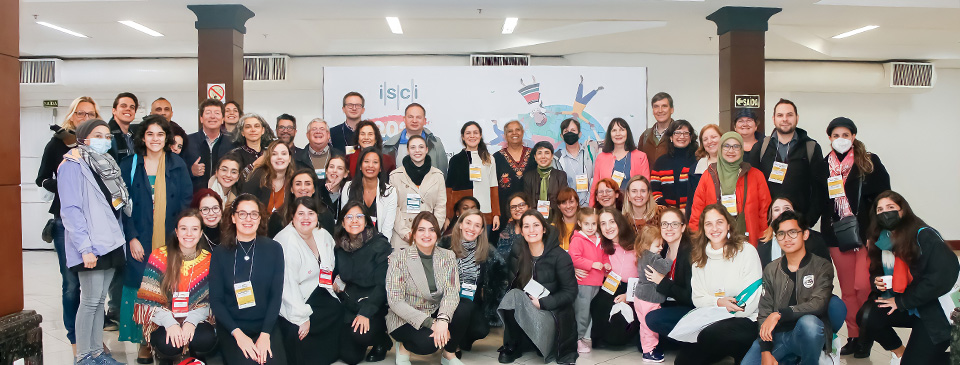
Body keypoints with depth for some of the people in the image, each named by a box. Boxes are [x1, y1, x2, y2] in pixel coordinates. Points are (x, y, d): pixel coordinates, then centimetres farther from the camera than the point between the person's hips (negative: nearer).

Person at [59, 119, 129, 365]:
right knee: (90, 301, -4)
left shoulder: (106, 164, 16)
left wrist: (119, 238, 10)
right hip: (91, 247, -7)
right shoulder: (73, 166, -7)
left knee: (100, 300, 11)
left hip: (110, 244, 7)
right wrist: (85, 248, -20)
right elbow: (70, 210, -15)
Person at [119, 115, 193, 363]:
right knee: (142, 288, 1)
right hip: (140, 243, 0)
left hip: (171, 240, 0)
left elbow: (187, 202, 3)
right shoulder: (129, 166, 5)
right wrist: (132, 238, -7)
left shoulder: (178, 165, 6)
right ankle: (144, 342, 12)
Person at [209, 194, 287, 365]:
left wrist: (265, 334, -12)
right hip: (232, 327, 0)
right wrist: (237, 333, -13)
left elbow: (276, 295, -1)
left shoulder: (273, 248, 1)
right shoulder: (220, 252, 1)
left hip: (266, 324, 1)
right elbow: (215, 299, -1)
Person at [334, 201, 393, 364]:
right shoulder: (339, 247, 4)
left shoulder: (380, 245, -9)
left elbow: (383, 285, -13)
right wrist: (337, 283, -6)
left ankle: (382, 341, 5)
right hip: (349, 306, 4)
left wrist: (366, 312, -23)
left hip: (375, 307, -3)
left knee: (361, 334, -30)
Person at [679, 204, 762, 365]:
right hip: (711, 322, 4)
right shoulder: (699, 257, 12)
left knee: (710, 334, -35)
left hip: (744, 320, -4)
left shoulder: (746, 251, -2)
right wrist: (718, 302, -12)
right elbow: (697, 298, 9)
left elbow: (753, 299, -7)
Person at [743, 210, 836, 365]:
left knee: (808, 321, -36)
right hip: (777, 335, 2)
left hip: (809, 335, -2)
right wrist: (766, 352, -8)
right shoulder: (771, 270, 10)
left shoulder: (822, 266, 1)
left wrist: (779, 314, -23)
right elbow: (764, 312, 3)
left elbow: (818, 304, -16)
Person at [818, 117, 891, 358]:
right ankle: (853, 336, 20)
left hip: (867, 234, -3)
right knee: (847, 290, 9)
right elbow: (818, 202, 10)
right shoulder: (824, 166, 6)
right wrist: (825, 233, 4)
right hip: (837, 236, 3)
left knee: (863, 286, -10)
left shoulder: (870, 162, -1)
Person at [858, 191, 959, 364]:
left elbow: (946, 273, -24)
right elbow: (876, 272, 18)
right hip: (907, 309, 6)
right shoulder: (881, 240, 4)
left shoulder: (924, 235, -15)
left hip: (935, 310, -5)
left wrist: (901, 301, -19)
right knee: (867, 315, -22)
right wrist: (877, 281, -9)